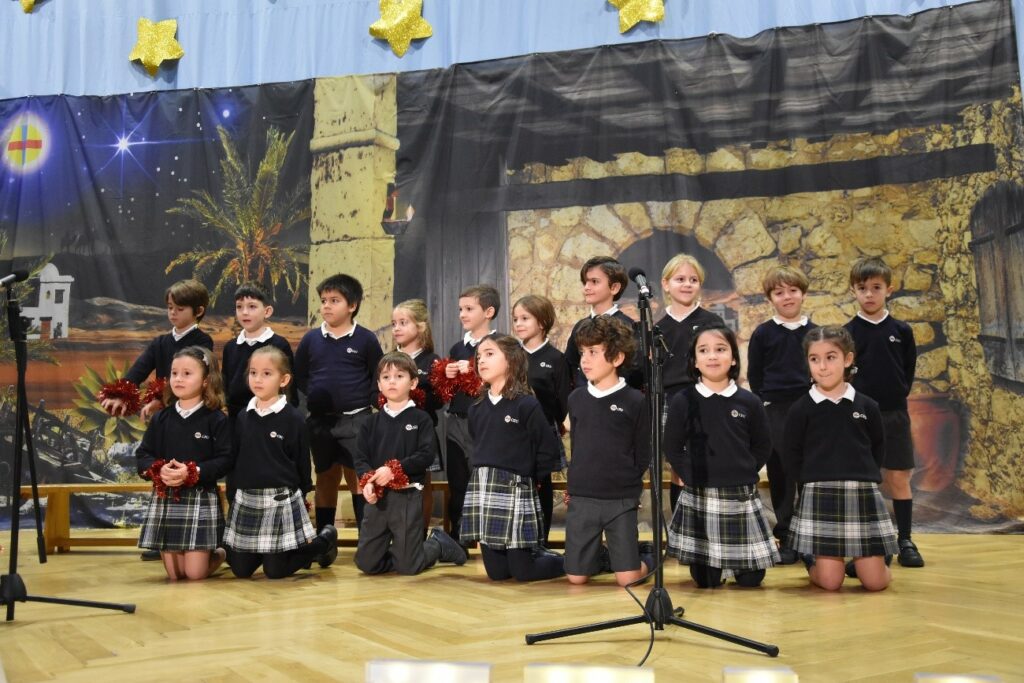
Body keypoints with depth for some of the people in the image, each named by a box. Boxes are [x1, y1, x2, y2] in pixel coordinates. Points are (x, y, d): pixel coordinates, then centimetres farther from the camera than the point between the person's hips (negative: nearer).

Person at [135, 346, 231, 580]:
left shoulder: (216, 420, -6)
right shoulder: (161, 419, 6)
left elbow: (225, 460, -11)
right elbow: (142, 455, 5)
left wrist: (192, 473, -23)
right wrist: (159, 470, -15)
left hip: (201, 499, -4)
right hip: (165, 499, 4)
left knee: (195, 574, -3)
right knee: (174, 575, 7)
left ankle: (220, 553, 27)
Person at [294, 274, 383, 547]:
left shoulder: (366, 339, -3)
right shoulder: (311, 339, 4)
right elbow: (299, 375, 14)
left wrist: (368, 401, -8)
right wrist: (312, 394, 1)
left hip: (356, 420, -3)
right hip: (320, 420, 3)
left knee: (358, 478, -3)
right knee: (326, 478, 12)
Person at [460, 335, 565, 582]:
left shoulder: (527, 404, -9)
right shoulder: (476, 409, 10)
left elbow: (548, 451, -8)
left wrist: (526, 477, 0)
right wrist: (486, 475, 7)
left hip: (515, 491, -6)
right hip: (482, 491, 6)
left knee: (523, 572, -2)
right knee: (496, 572, 8)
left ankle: (567, 560, 24)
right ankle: (533, 552, 34)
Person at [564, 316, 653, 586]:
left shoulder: (635, 401, -7)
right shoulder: (576, 399, 5)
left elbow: (643, 455, -1)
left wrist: (627, 486, -1)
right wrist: (577, 483, 9)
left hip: (621, 501, -3)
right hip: (581, 499, 3)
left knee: (628, 578, -6)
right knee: (577, 577, 3)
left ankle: (648, 556, 26)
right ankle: (601, 555, 33)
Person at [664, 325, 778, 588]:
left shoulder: (749, 402, -1)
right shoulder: (683, 401, -4)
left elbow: (763, 446, 8)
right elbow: (672, 448, 2)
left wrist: (744, 473, -1)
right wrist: (691, 476, -7)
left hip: (741, 496, 1)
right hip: (699, 497, -1)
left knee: (751, 578, 6)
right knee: (705, 580, 4)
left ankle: (734, 560, 36)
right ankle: (714, 566, 35)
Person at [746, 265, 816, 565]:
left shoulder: (814, 332, 7)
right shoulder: (762, 334, 3)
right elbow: (754, 376, 5)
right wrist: (765, 405, -3)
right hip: (775, 412, -1)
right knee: (781, 475, 3)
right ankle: (785, 538, 11)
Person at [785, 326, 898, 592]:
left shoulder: (867, 406, 4)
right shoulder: (801, 409, -2)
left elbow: (878, 448, 14)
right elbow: (792, 455, 3)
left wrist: (863, 477, 5)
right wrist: (814, 481, 0)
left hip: (863, 495, 2)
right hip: (820, 497, -2)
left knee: (875, 582, -1)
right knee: (830, 582, -5)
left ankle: (861, 560, 31)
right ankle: (811, 559, 27)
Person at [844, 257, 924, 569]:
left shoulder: (901, 331, 2)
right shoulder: (848, 332, -1)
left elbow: (909, 371, 7)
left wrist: (896, 398, 1)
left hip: (894, 414, 1)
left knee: (899, 478, 3)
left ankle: (905, 541, 12)